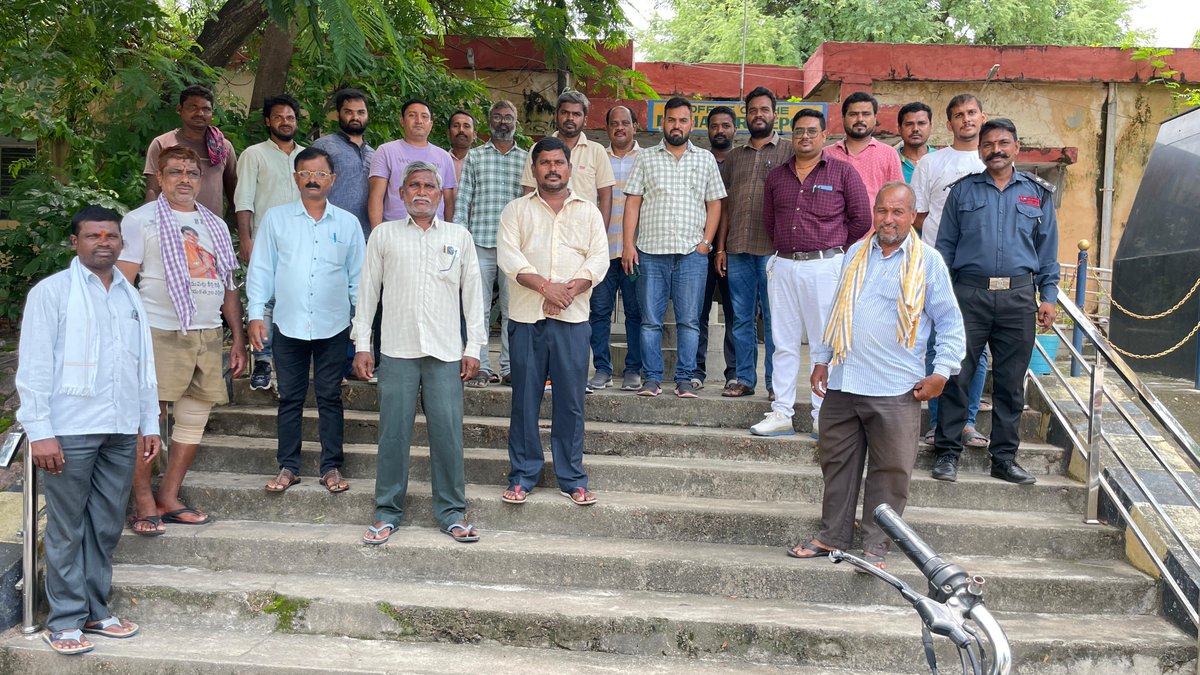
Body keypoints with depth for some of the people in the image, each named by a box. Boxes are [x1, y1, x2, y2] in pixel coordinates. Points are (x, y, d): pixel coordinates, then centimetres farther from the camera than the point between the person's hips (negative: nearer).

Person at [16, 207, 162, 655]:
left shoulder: (130, 297, 15)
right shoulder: (52, 292, -2)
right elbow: (34, 367, -6)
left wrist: (150, 424, 14)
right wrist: (40, 432, -12)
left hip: (121, 432, 5)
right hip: (70, 431, -5)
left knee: (107, 527, 10)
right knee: (67, 529, 2)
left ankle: (95, 611, 21)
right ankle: (65, 621, 11)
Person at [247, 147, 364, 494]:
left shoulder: (348, 223, 5)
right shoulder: (276, 218, 4)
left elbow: (358, 276, 8)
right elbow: (261, 269, 5)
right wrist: (255, 314, -2)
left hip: (333, 327, 0)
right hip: (288, 325, 0)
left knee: (330, 398, 7)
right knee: (289, 399, 8)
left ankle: (331, 468, 15)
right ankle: (288, 467, 17)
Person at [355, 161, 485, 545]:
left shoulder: (459, 236, 11)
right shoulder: (383, 235, 10)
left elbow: (472, 294, 10)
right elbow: (367, 290, 10)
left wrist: (473, 348, 5)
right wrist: (362, 345, 5)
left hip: (446, 353, 0)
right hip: (397, 351, 0)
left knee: (448, 432, -1)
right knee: (393, 433, 1)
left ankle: (451, 512, 10)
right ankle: (388, 512, 13)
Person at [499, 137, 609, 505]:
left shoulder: (588, 211, 13)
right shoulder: (517, 210, 9)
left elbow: (599, 258, 4)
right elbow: (508, 256, -3)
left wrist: (571, 288, -13)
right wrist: (545, 286, -17)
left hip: (572, 317, 1)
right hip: (527, 316, 0)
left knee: (571, 401, 2)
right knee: (525, 399, 2)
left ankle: (572, 479, 12)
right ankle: (522, 476, 12)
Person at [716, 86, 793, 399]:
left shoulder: (788, 152, 4)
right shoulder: (735, 157, 17)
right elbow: (725, 205, 17)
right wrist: (720, 248, 9)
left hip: (773, 250, -4)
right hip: (738, 250, 4)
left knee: (774, 318, -2)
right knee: (741, 318, 7)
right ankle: (744, 379, 15)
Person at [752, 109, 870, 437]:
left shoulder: (843, 172, 1)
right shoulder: (776, 176, 14)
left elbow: (861, 219, 0)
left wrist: (833, 249, 5)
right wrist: (785, 249, 14)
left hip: (824, 266, -4)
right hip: (783, 266, 4)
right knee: (784, 343, 6)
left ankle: (823, 416, 5)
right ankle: (781, 414, 11)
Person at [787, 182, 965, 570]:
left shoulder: (928, 262, -1)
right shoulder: (856, 254, 12)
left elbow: (950, 323, 1)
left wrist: (941, 372, -7)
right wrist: (822, 360, 15)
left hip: (896, 390, -4)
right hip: (843, 382, 4)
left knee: (890, 471, 2)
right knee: (837, 463, 11)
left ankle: (875, 547, 13)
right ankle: (832, 536, 23)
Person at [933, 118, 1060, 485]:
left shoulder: (1038, 193, 12)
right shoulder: (963, 190, 9)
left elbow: (1047, 250, 13)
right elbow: (945, 245, 9)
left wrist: (1048, 296, 5)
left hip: (1018, 296, 1)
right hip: (970, 293, -1)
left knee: (1011, 382, 6)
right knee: (957, 375, -2)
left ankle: (1004, 457, 16)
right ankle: (948, 452, 8)